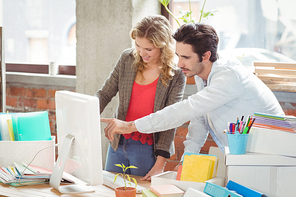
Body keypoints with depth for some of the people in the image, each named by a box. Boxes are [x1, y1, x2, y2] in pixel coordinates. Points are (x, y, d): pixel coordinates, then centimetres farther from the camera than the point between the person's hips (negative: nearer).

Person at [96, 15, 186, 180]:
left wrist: (160, 163, -19)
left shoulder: (176, 75, -12)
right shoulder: (127, 59, -2)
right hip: (118, 143, 4)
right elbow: (104, 94, 4)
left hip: (148, 149, -4)